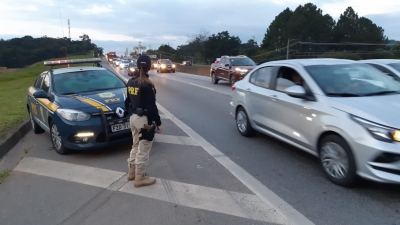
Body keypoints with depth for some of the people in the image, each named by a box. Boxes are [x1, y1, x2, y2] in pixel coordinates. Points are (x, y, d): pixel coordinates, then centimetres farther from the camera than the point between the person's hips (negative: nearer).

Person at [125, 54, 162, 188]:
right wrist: (158, 123, -12)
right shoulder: (147, 84, -19)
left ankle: (132, 172, 34)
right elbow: (151, 107, -19)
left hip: (133, 118, 8)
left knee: (136, 146, 22)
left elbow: (127, 102, 13)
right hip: (144, 120, -8)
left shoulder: (131, 82, 5)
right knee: (143, 150, 4)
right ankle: (140, 178, 14)